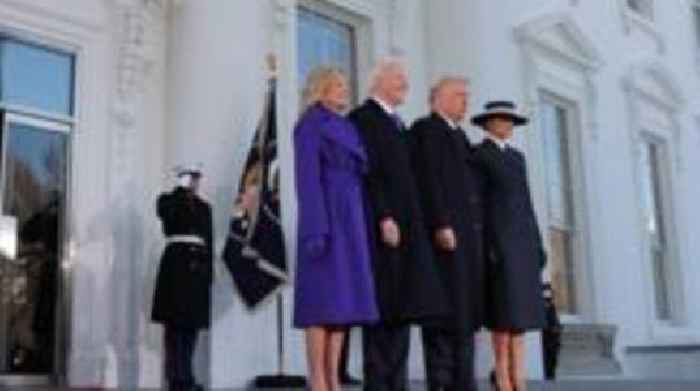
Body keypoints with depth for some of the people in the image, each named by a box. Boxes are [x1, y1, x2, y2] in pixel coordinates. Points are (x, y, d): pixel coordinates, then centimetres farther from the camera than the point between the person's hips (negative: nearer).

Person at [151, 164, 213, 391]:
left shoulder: (204, 207, 19)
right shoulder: (167, 200, 6)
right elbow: (165, 212, -20)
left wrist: (210, 272, 11)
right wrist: (182, 189, -15)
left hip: (198, 266, 5)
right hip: (176, 263, -5)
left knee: (192, 323, 5)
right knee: (175, 323, -7)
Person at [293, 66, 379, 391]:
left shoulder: (344, 128, 22)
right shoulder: (310, 124, -3)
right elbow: (308, 178, -13)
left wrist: (359, 227, 14)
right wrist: (316, 229, -21)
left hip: (349, 219, 8)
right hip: (326, 218, -8)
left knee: (342, 298, 4)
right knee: (324, 298, -10)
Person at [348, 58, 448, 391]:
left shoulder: (398, 124, 24)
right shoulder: (362, 117, -2)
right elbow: (367, 173, -13)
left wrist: (414, 224, 12)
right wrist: (384, 218, -21)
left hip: (406, 227, 9)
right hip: (382, 226, -8)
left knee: (402, 307, 5)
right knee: (384, 309, -9)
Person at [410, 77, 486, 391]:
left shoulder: (460, 136, 26)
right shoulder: (425, 128, 0)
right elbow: (428, 179, -12)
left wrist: (478, 233, 14)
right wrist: (442, 224, -21)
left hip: (470, 234, 8)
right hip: (445, 230, -8)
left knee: (466, 311, 6)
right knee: (445, 312, -9)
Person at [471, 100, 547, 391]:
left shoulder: (517, 157, 20)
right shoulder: (477, 154, -1)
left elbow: (525, 201, 18)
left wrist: (537, 243, 12)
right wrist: (485, 245, -16)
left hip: (523, 239, 7)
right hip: (498, 239, -7)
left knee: (521, 313, 2)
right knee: (505, 313, -11)